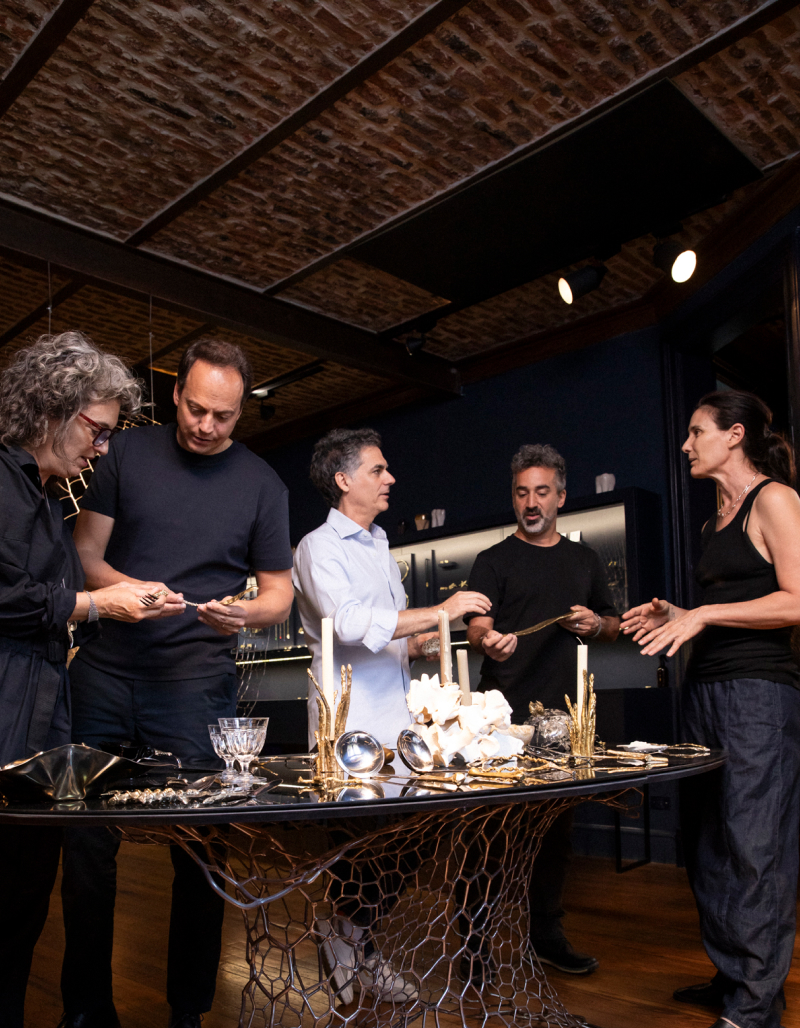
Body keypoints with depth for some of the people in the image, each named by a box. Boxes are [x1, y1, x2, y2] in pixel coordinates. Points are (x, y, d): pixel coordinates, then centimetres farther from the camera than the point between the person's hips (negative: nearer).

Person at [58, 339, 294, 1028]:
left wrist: (248, 614, -15)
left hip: (197, 682, -1)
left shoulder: (262, 484, 5)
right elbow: (85, 555, 7)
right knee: (87, 839, 6)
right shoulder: (129, 453, 6)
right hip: (105, 670, 2)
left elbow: (279, 592, 8)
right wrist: (123, 590, -14)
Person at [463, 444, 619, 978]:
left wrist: (596, 624, -1)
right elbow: (477, 630, -7)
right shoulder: (494, 561, 4)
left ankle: (547, 931, 25)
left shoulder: (585, 560, 16)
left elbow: (615, 627, 22)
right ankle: (475, 937, 9)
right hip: (504, 717, -4)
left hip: (565, 714, 4)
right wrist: (489, 642, -30)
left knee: (558, 828, 11)